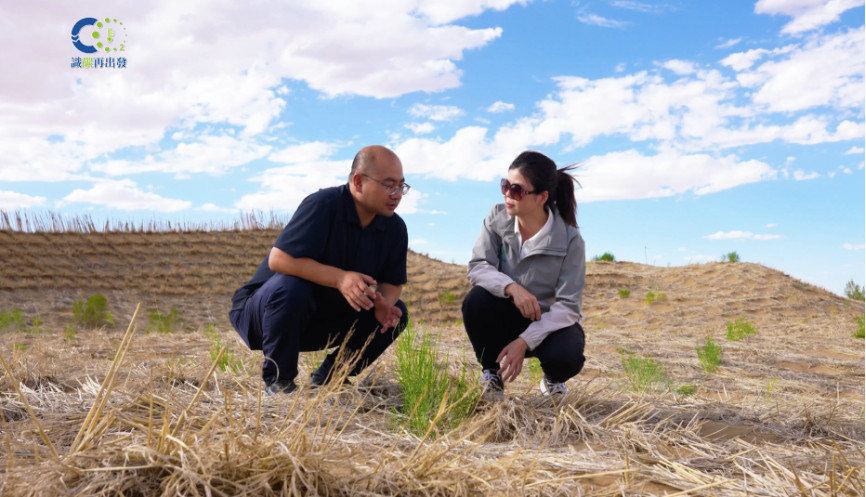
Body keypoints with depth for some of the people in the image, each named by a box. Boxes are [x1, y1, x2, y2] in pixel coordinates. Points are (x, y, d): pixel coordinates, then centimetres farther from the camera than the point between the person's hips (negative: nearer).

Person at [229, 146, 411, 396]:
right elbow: (279, 259, -33)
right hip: (263, 311, -6)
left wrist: (385, 303, -23)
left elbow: (392, 283, 2)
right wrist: (339, 278, -40)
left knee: (396, 312, -7)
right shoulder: (323, 205, -24)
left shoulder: (395, 228, -5)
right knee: (289, 286, -38)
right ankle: (277, 379, -16)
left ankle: (328, 377, 6)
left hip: (325, 321, 6)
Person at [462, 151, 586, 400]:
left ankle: (552, 379, 7)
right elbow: (477, 267, -17)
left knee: (565, 358, -34)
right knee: (476, 300, -30)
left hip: (551, 323, -2)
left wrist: (524, 341, -30)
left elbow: (568, 306, -21)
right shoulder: (497, 218, -12)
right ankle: (492, 374, -6)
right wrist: (512, 288, -37)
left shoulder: (570, 240, -21)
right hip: (508, 317, 2)